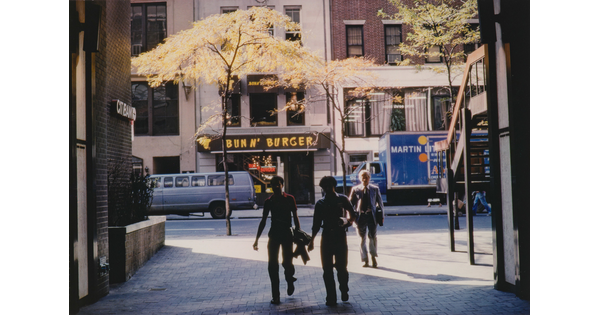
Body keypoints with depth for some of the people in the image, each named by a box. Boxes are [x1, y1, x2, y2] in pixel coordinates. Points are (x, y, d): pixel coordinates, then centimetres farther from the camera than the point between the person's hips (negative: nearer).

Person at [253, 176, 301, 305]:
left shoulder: (290, 199, 0)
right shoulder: (268, 201, 4)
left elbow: (295, 218, 5)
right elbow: (263, 221, 8)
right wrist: (257, 239, 5)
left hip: (287, 234, -2)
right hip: (274, 234, 2)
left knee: (287, 262, -4)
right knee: (272, 265, -2)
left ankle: (290, 281, 31)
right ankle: (275, 296, 5)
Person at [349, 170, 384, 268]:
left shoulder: (375, 189, 6)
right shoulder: (355, 189, 4)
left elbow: (380, 202, 10)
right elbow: (350, 203, 6)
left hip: (371, 215, 0)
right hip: (360, 216, 0)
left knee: (373, 236, -5)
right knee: (362, 238, 7)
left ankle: (373, 256, 13)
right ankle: (365, 260, 17)